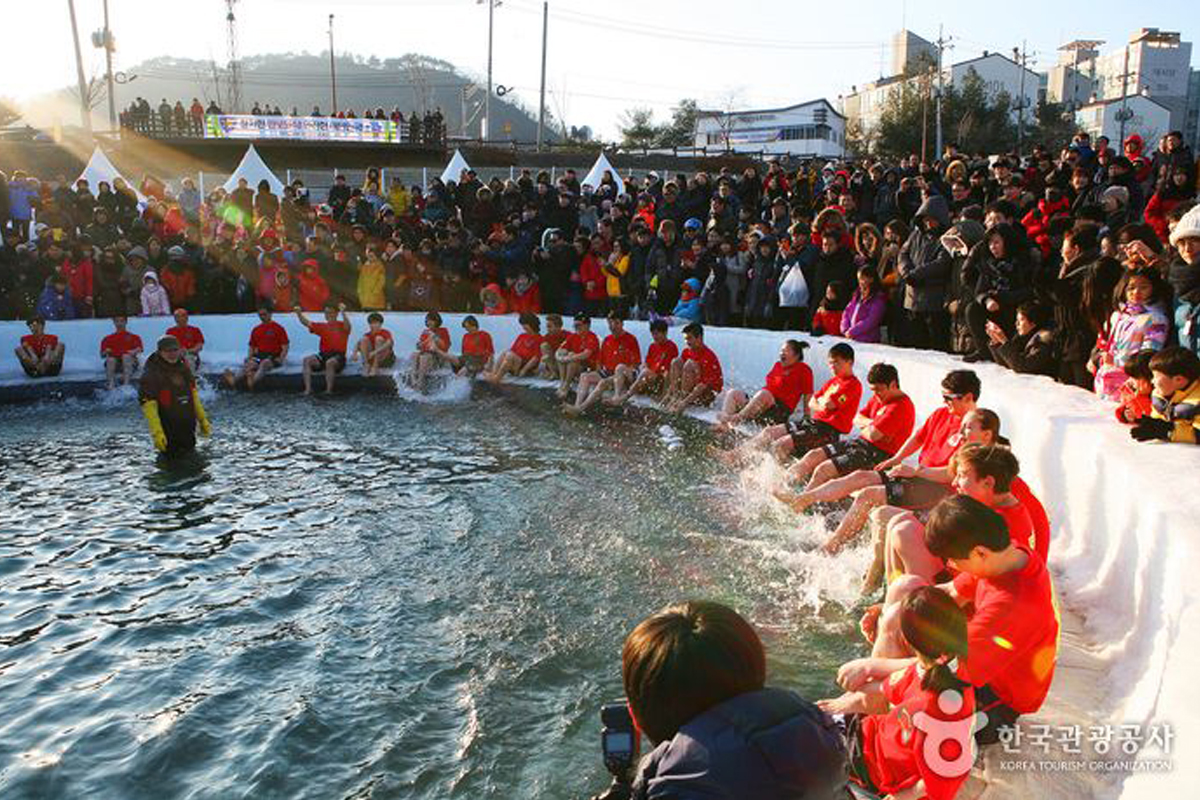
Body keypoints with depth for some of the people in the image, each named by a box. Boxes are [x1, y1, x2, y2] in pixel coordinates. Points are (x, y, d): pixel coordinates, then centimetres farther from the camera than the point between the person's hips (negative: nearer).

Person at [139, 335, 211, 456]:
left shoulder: (184, 368, 8)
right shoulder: (151, 375, -13)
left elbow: (194, 396, 17)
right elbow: (148, 406, -19)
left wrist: (202, 420, 16)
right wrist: (157, 433, -27)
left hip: (188, 430, 7)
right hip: (168, 433, -6)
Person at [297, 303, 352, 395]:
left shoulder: (341, 326, 5)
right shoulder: (322, 326, 17)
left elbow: (347, 325, -19)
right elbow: (307, 323, 9)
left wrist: (343, 312, -37)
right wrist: (299, 313, -9)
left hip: (338, 356, -5)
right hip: (322, 356, 5)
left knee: (330, 362, -38)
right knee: (307, 360, -20)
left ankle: (329, 390, -33)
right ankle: (308, 389, -25)